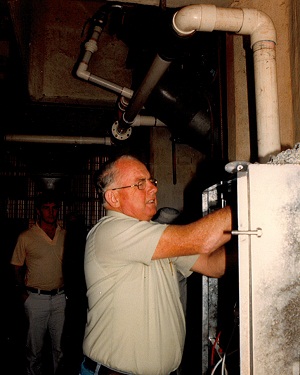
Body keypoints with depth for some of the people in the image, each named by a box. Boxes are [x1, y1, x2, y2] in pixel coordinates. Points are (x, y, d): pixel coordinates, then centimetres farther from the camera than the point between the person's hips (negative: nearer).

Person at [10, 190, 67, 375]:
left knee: (60, 345, 12)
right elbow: (17, 267, 4)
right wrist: (22, 292, -5)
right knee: (35, 346, 9)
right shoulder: (26, 237, -3)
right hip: (36, 298, -2)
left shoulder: (66, 235, 4)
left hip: (60, 296, 2)